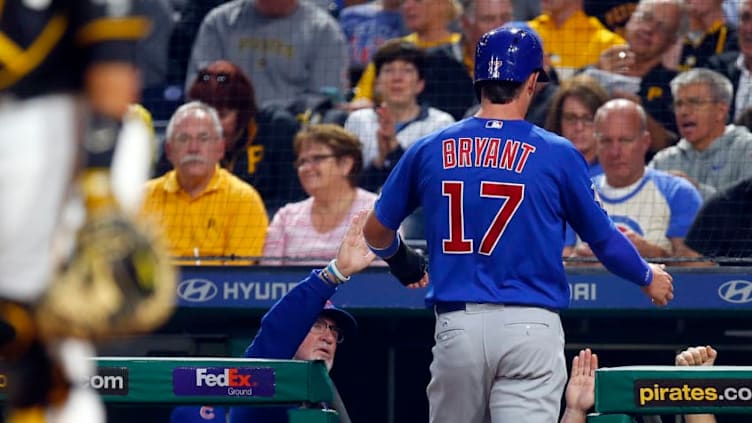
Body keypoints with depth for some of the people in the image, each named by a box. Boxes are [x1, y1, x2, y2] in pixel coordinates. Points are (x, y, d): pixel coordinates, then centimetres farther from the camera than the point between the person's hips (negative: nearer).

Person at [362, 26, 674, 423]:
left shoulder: (429, 150, 6)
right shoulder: (557, 154, -1)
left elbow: (376, 231, 17)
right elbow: (602, 237, 10)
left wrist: (404, 264, 41)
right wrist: (647, 277, 31)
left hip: (457, 328, 2)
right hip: (531, 327, -2)